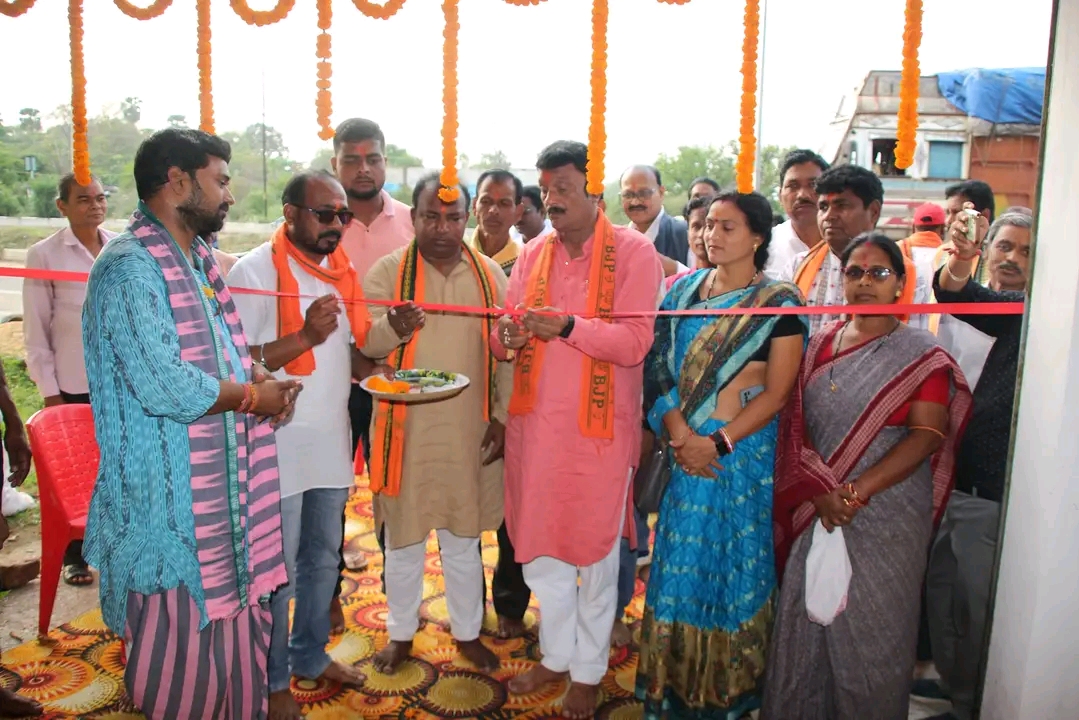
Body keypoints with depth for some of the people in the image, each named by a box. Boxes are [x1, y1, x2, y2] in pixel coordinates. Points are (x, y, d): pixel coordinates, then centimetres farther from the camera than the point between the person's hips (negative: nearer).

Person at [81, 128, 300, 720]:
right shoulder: (131, 266, -17)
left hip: (228, 482, 9)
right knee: (181, 640, 6)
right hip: (170, 496, -9)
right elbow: (164, 387, -26)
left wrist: (259, 376, 1)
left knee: (235, 621, 19)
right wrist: (251, 397, -12)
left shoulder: (198, 259, 13)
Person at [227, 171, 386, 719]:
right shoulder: (256, 271, -13)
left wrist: (377, 369, -3)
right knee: (278, 570, 7)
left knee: (323, 559, 20)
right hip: (277, 445, -7)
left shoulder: (341, 272, 8)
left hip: (331, 442, 7)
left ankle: (310, 655, 40)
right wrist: (305, 336, -28)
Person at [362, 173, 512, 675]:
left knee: (464, 538, 16)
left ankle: (467, 631, 34)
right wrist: (392, 327, -36)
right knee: (404, 537, 12)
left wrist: (502, 416, 1)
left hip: (470, 430, 2)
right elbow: (366, 341, -15)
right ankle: (401, 633, 33)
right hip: (405, 428, -1)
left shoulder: (491, 275, 3)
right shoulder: (388, 271, -4)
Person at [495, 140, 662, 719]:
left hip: (597, 430, -4)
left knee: (593, 556, 10)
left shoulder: (633, 252, -7)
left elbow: (634, 342, -16)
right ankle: (556, 656, 36)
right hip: (534, 424, 5)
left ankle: (588, 671, 31)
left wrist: (567, 326, -28)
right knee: (540, 550, 15)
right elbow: (503, 337, 6)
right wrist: (507, 337, -17)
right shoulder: (533, 255, 9)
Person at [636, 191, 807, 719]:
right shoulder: (684, 290, 7)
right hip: (684, 447, 4)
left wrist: (717, 442, -17)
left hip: (742, 450, -4)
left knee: (733, 563, 8)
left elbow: (776, 394, -9)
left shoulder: (780, 304, -5)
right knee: (679, 561, 12)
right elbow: (659, 366, 2)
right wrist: (678, 433, -12)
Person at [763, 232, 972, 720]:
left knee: (873, 630, 5)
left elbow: (927, 435, -11)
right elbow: (795, 425, 3)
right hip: (815, 509, 3)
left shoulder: (922, 356, -1)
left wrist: (856, 492, -20)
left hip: (885, 512, -3)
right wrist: (818, 490, -11)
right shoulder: (819, 344, 8)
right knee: (805, 623, 10)